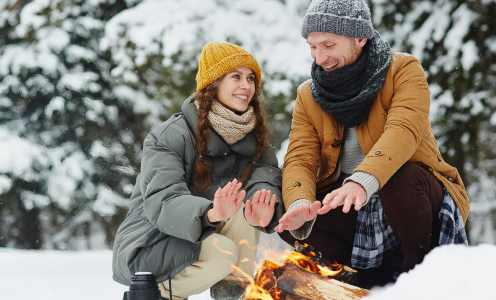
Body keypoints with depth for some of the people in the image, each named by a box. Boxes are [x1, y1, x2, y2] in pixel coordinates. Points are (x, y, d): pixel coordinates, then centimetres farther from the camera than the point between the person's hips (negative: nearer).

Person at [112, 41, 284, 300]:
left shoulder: (252, 138, 4)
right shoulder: (168, 137, -17)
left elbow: (266, 173, -15)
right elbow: (162, 202, -29)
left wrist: (262, 211, -40)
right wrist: (210, 213, -50)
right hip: (146, 246, -6)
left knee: (244, 202, -20)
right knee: (221, 254, -31)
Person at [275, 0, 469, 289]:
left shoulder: (403, 70, -10)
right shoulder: (308, 96, 3)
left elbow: (403, 131, -29)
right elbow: (300, 160, -9)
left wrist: (362, 181, -48)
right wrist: (299, 206, -33)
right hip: (352, 213, 4)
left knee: (399, 178, -37)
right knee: (287, 221, -21)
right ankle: (379, 276, -6)